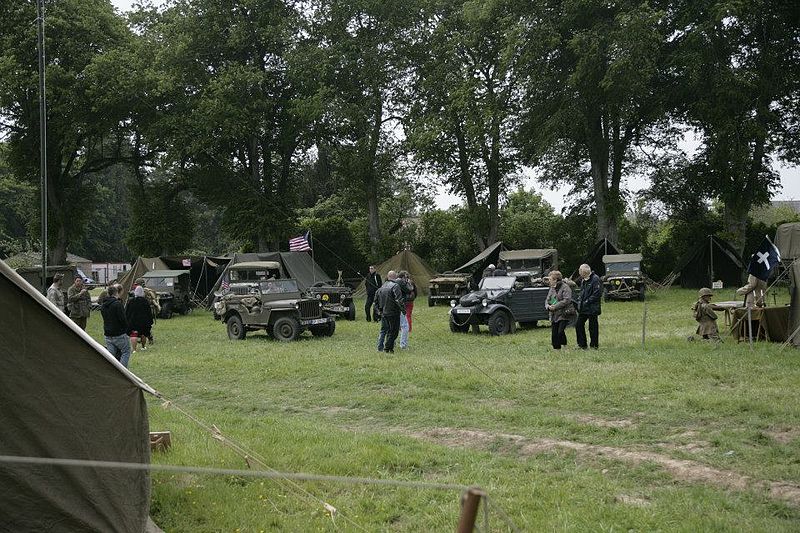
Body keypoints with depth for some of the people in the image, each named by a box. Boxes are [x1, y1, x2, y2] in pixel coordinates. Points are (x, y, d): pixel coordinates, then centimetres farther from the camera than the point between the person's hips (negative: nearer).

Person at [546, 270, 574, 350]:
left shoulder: (565, 287, -8)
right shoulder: (552, 289, 16)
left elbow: (566, 300, -18)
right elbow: (547, 300, 16)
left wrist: (555, 306, -21)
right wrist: (548, 306, -8)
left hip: (563, 314, -7)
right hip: (554, 315, 7)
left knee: (560, 332, -17)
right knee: (554, 334, 5)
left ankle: (565, 346, 0)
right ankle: (556, 349, 14)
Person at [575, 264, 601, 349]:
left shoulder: (595, 279, -13)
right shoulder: (583, 280, 14)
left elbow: (597, 294, -18)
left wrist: (587, 301, -17)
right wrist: (580, 300, 8)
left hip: (592, 308, -9)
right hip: (583, 308, 9)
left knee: (593, 327, 1)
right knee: (578, 324, 6)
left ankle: (594, 345, 12)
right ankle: (582, 344, 15)